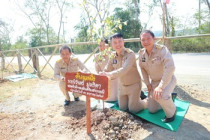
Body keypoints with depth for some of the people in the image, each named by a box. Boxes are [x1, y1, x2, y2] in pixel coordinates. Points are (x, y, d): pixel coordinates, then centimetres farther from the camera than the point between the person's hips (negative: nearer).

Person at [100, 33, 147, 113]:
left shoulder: (130, 54, -23)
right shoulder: (113, 56, -4)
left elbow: (124, 70, -38)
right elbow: (106, 71, 0)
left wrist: (109, 74, -51)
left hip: (134, 84, -6)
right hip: (122, 85, 6)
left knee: (133, 109, 2)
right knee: (122, 108, 15)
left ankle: (147, 101, 30)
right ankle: (136, 98, 41)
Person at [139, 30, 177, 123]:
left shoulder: (162, 50, -25)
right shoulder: (141, 53, -8)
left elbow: (170, 67, -37)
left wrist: (161, 86, -40)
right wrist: (147, 83, 0)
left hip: (167, 80, -5)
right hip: (154, 81, 6)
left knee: (160, 96, -38)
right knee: (152, 110, 9)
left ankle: (171, 112, -4)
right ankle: (168, 98, 35)